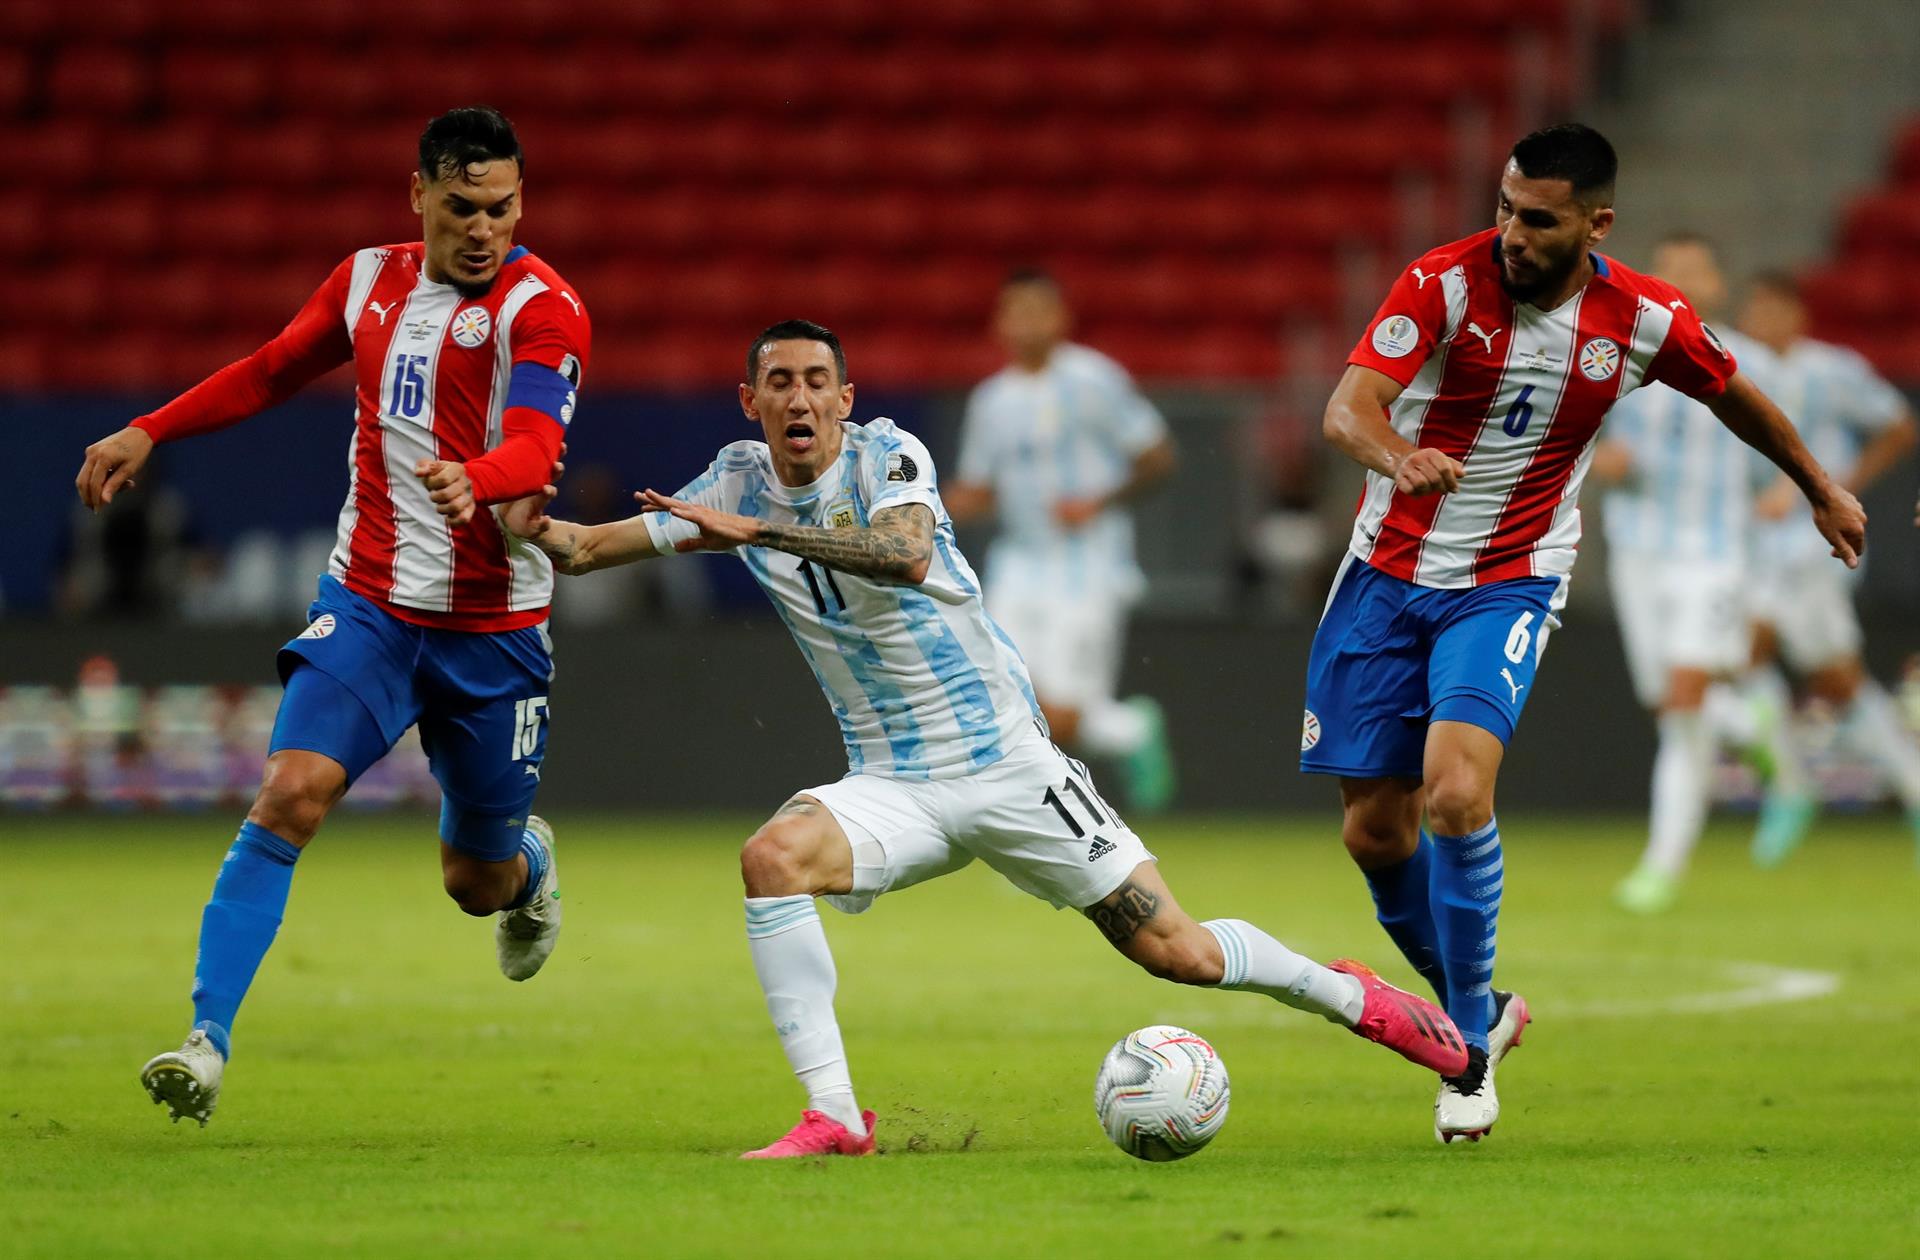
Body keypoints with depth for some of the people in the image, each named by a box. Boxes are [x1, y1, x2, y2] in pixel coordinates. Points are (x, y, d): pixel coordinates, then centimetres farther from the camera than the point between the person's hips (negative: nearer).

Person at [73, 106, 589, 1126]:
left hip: (493, 627, -2)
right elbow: (272, 372, 24)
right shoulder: (367, 280, 6)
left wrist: (474, 479, -48)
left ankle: (526, 864, 49)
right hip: (368, 601, 2)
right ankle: (208, 1041, -23)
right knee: (290, 793, -21)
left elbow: (535, 447, -27)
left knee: (477, 882, 9)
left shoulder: (541, 308, -11)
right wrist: (148, 433, 20)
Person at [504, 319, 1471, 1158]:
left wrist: (757, 530, -41)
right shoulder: (738, 482, 1)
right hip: (891, 788, 3)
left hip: (1009, 768, -3)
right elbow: (588, 550, 2)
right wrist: (533, 527, -21)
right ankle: (831, 1116, -24)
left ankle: (1347, 996, 25)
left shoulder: (886, 454, -13)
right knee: (773, 856, -28)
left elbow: (905, 553, -35)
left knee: (1173, 951, -3)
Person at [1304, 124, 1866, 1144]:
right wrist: (1397, 457, -50)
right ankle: (1477, 1008, 28)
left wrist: (1819, 487, 27)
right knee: (1373, 832, 2)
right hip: (1388, 574, 1)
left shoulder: (1644, 322, -9)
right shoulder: (1446, 283, -15)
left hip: (1508, 588, -1)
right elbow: (1347, 408, -26)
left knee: (1455, 793, -25)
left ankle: (1471, 1050, -10)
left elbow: (1731, 393, 13)